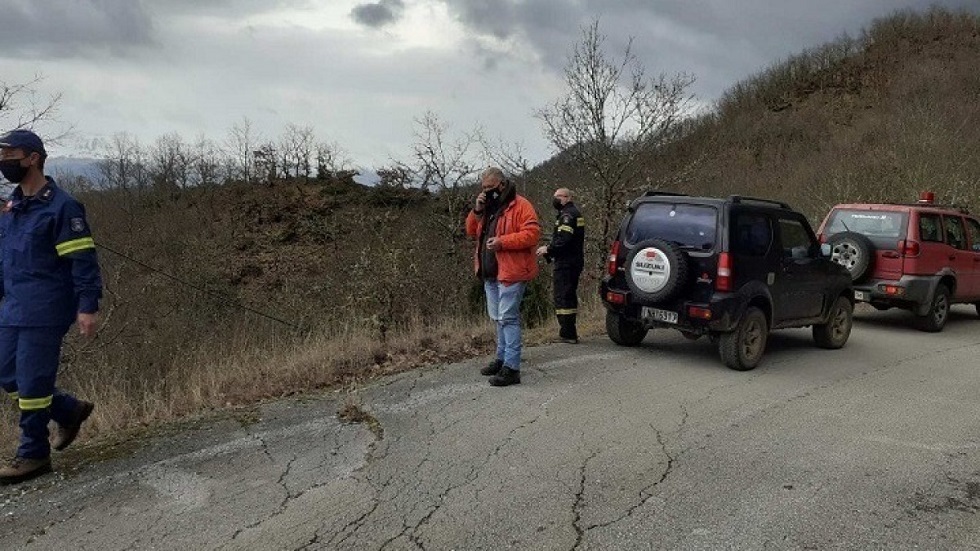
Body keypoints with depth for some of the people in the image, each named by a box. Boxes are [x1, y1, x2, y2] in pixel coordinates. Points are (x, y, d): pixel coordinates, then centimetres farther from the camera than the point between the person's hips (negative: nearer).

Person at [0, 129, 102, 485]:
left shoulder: (61, 207, -11)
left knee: (31, 382, -4)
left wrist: (87, 307, -21)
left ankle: (33, 455, 10)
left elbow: (84, 260, -15)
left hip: (45, 312, -8)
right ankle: (70, 411, 29)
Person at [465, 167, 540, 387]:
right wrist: (477, 211, -3)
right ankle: (502, 358, 28)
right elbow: (471, 231, 14)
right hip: (490, 273, 9)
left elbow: (532, 233, -18)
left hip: (511, 272, -8)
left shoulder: (520, 206, -9)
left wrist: (503, 242, -25)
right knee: (498, 318, 16)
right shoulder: (488, 207, 16)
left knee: (508, 318, -11)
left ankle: (511, 368, -10)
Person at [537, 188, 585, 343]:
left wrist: (548, 249, -13)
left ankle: (568, 334, -8)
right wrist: (550, 250, 16)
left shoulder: (567, 215, -14)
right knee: (570, 297, 16)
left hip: (566, 263, -11)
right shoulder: (575, 213, 20)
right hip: (575, 261, 11)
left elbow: (563, 239, -26)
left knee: (562, 297, -8)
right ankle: (569, 332, 23)